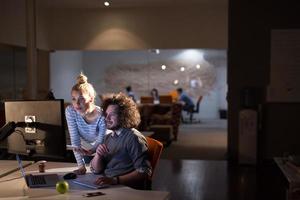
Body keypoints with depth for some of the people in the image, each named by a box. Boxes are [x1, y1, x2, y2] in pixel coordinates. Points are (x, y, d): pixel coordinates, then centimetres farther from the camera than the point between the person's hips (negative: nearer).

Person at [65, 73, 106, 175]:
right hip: (85, 148, 2)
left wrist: (90, 151, -48)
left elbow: (100, 142, -25)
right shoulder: (70, 111, -26)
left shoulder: (102, 116, -33)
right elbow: (75, 139, -24)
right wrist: (81, 166, -30)